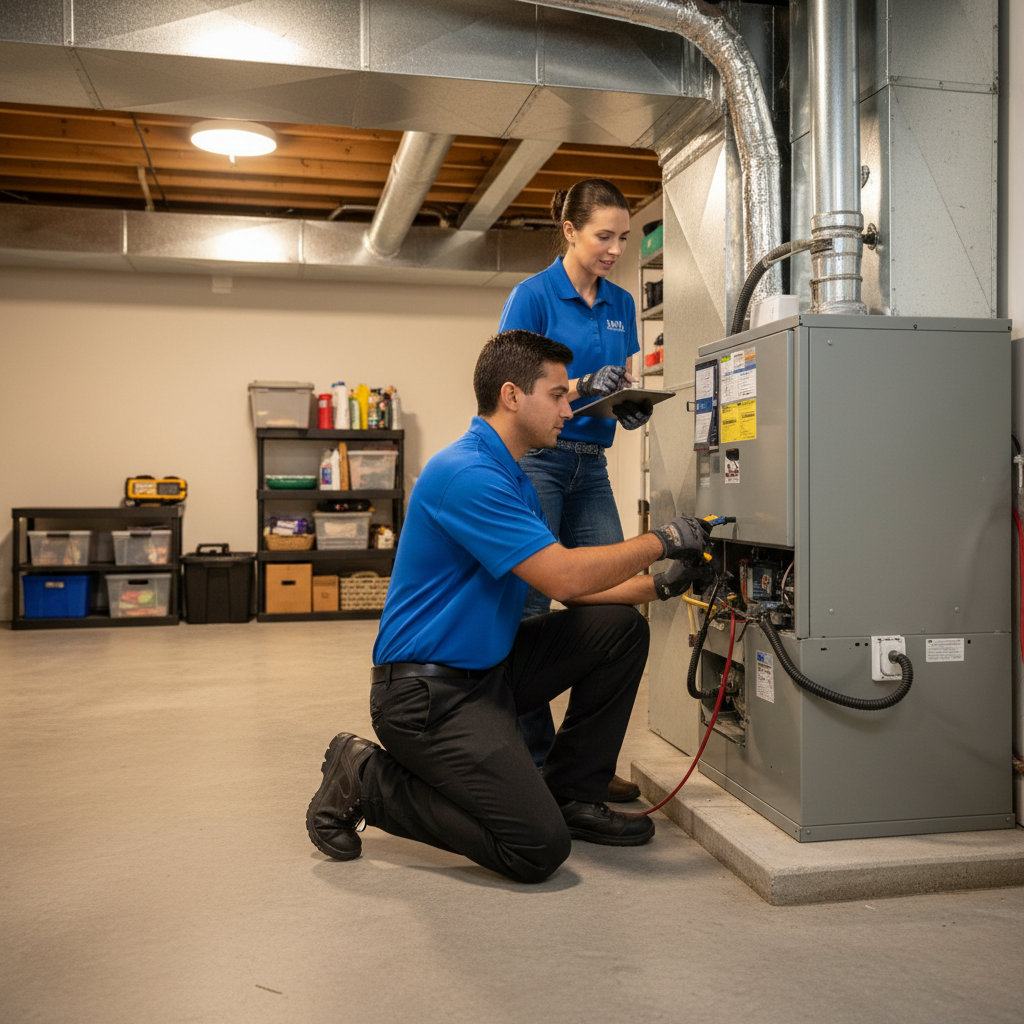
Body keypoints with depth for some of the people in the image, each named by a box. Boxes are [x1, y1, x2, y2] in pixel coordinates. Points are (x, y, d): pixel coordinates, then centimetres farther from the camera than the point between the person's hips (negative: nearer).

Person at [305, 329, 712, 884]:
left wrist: (659, 584, 3)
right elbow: (562, 575, -25)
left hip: (487, 667, 10)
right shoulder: (465, 474, -22)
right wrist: (661, 541, -12)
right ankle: (364, 779, 1)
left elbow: (568, 586, 14)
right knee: (537, 848, -15)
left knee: (619, 628, 3)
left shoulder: (516, 480, 12)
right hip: (428, 691, -10)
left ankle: (571, 795, 12)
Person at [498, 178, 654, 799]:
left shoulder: (621, 303, 15)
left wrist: (632, 405, -4)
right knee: (530, 609, -4)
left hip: (591, 466, 6)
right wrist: (581, 387, -22)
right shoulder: (533, 295, -4)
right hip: (535, 461, -6)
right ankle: (536, 759, 7)